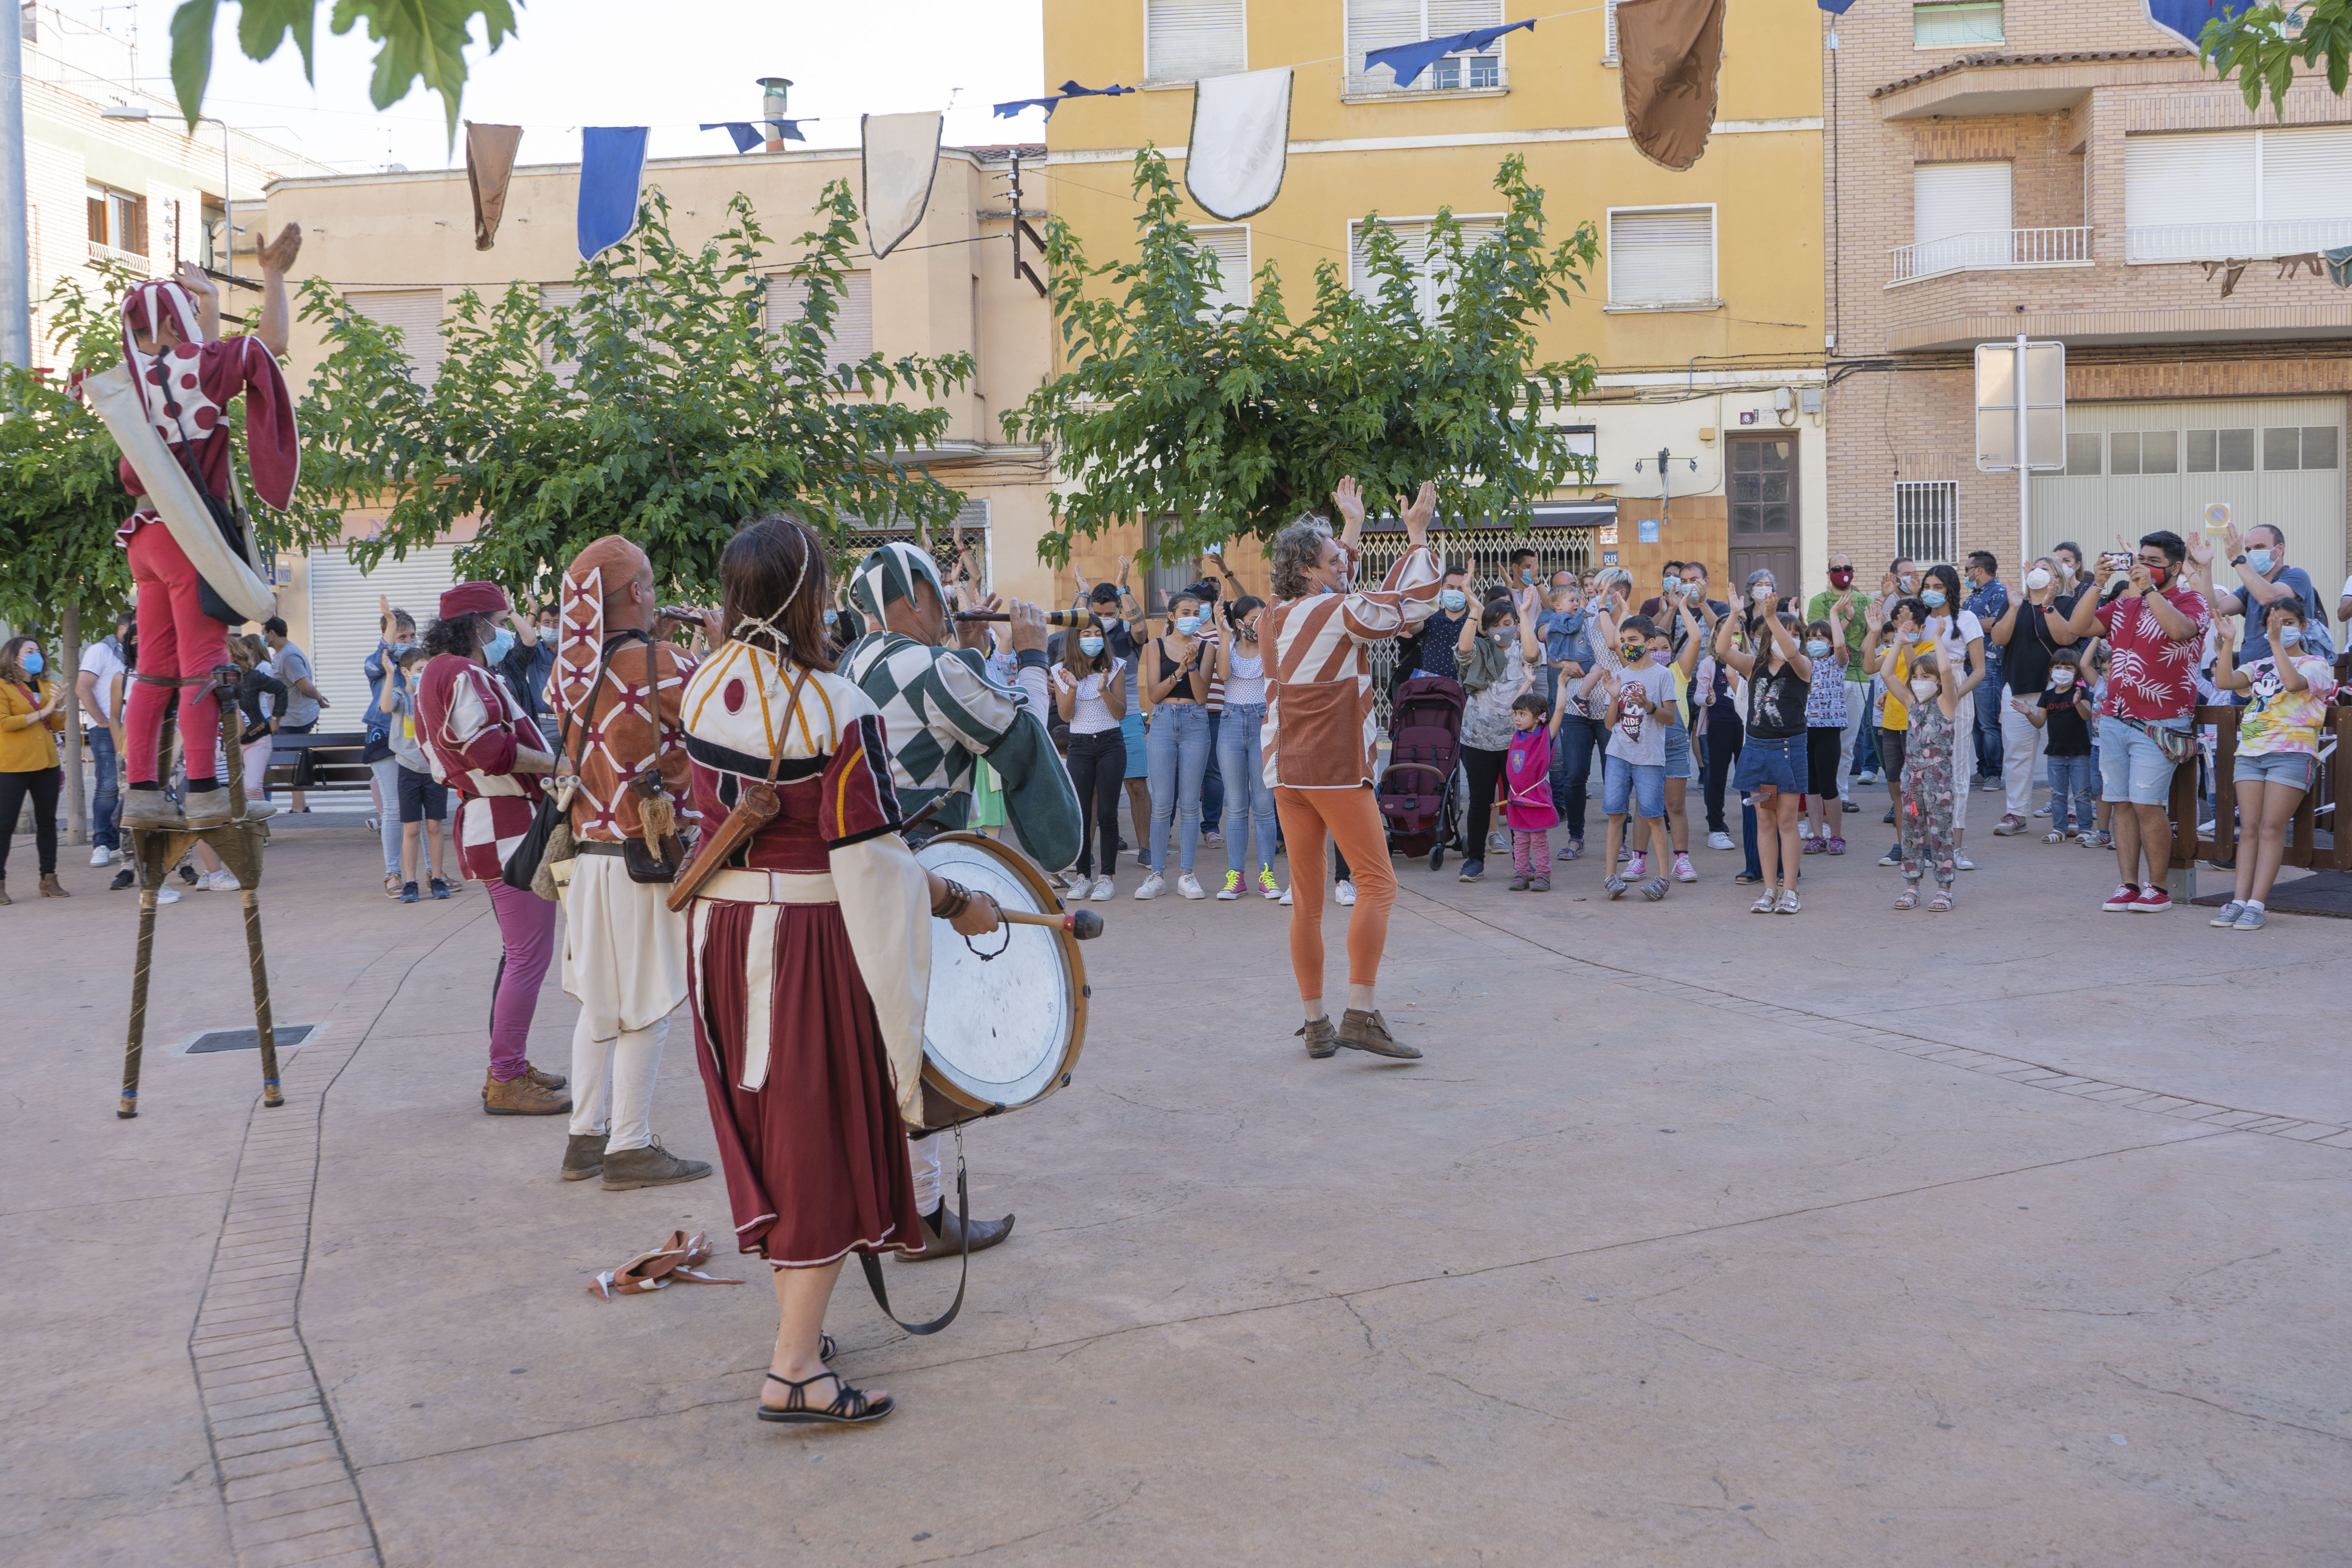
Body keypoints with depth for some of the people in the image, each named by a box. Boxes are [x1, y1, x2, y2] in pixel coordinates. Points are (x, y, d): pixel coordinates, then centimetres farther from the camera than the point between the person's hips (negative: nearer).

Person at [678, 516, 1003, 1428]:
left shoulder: (701, 689, 0)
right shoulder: (838, 712, -20)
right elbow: (870, 861, -20)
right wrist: (958, 903, -7)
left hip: (717, 921, 7)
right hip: (810, 936, -7)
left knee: (761, 1128, 19)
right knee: (821, 1138, 2)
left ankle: (795, 1319, 33)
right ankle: (794, 1372, 4)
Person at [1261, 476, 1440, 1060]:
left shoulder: (1277, 616, 12)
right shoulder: (1338, 613, -10)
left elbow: (1333, 594, 31)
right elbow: (1414, 601, -6)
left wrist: (1352, 529, 37)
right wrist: (1417, 535, 2)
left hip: (1285, 770, 8)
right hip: (1335, 767, -8)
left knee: (1306, 898, 8)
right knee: (1377, 884, -4)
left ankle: (1315, 1023, 11)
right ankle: (1360, 1014, -13)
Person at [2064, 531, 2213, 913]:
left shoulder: (2190, 602, 0)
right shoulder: (2123, 604, 17)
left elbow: (2180, 630, -22)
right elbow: (2078, 627, 8)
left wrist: (2149, 589, -19)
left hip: (2158, 724, -6)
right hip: (2115, 720, 6)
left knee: (2147, 804, -10)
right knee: (2123, 804, 5)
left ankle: (2157, 887, 1)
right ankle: (2128, 885, 9)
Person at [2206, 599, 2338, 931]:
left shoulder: (2316, 664, 6)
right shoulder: (2260, 666, 20)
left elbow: (2293, 682, -17)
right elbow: (2225, 681, 3)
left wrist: (2276, 642, -16)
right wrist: (2227, 641, -4)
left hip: (2292, 754, -5)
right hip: (2250, 752, 5)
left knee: (2272, 828, -11)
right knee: (2250, 828, -2)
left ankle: (2256, 904, -15)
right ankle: (2240, 901, -5)